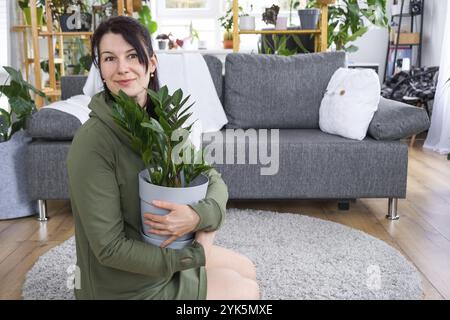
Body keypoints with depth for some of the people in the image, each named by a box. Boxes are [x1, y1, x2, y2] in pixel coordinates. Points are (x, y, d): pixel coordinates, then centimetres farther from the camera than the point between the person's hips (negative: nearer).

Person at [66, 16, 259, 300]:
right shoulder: (92, 142, -27)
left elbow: (215, 182, -5)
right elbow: (110, 249, -25)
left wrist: (198, 217, -28)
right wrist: (196, 255, -19)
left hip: (160, 251, 7)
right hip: (128, 284, -6)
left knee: (246, 269, 16)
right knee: (247, 290, 2)